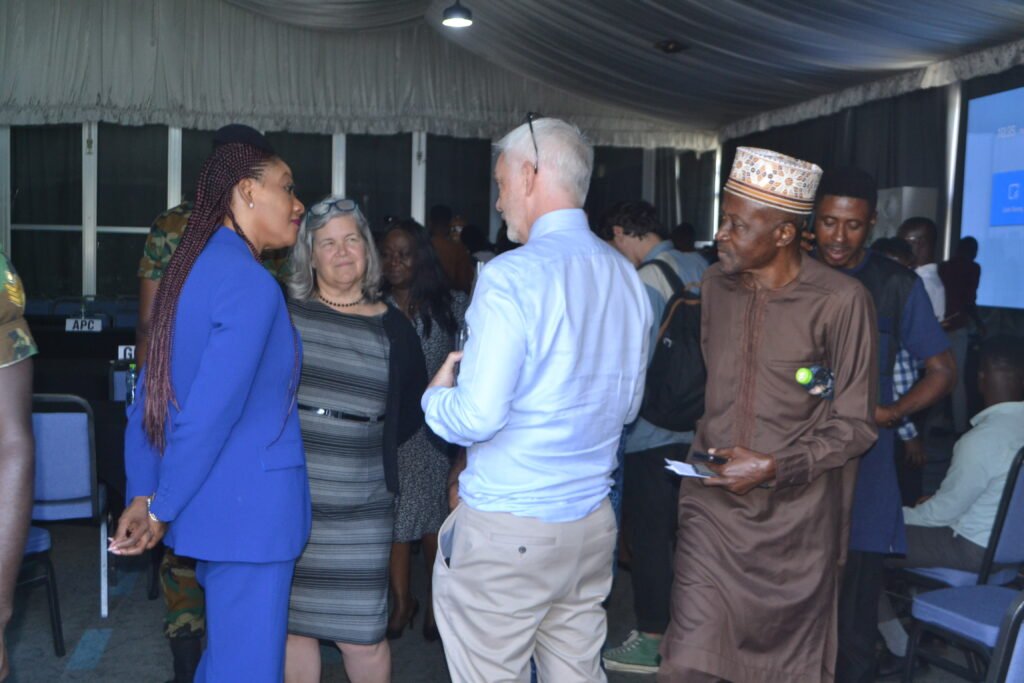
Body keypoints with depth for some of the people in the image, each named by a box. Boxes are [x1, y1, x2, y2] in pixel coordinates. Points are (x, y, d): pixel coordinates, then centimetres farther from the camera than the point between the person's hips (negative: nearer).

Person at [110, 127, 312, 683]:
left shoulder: (193, 268, 10)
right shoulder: (253, 284, -19)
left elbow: (149, 395, 11)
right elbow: (212, 412, -23)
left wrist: (142, 495, 11)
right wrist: (162, 509, -11)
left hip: (211, 505, 9)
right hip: (250, 509, -9)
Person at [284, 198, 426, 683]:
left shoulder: (393, 327, 4)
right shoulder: (281, 311, 3)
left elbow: (412, 409, 13)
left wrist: (367, 447, 4)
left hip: (358, 509, -1)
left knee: (361, 634, 2)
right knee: (291, 622, 11)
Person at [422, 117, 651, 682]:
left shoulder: (512, 277, -17)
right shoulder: (628, 279, 6)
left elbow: (476, 417, -20)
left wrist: (436, 395, 0)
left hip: (505, 528, -7)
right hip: (591, 525, 7)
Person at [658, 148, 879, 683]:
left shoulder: (841, 301, -12)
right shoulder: (715, 284, 4)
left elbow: (855, 423, -8)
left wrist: (775, 467, -18)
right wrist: (703, 451, 8)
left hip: (796, 515, -3)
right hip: (711, 505, 3)